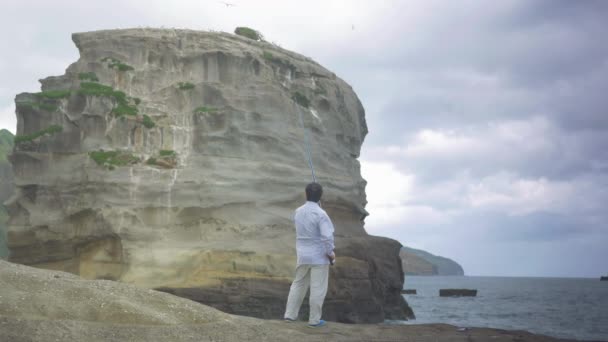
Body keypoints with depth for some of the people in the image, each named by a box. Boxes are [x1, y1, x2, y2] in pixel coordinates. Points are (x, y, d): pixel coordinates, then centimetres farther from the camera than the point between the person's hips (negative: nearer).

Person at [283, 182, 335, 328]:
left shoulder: (298, 212, 2)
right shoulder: (320, 214, -18)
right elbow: (327, 236, -23)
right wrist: (330, 252, -10)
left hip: (302, 255, 6)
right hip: (319, 256, -6)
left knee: (298, 284, 18)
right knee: (318, 289, 4)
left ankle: (290, 314, 20)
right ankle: (314, 320, 10)